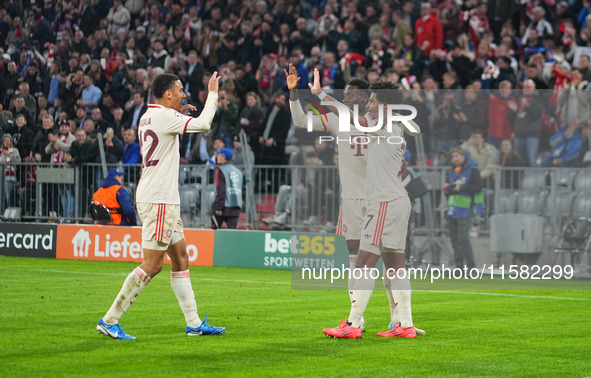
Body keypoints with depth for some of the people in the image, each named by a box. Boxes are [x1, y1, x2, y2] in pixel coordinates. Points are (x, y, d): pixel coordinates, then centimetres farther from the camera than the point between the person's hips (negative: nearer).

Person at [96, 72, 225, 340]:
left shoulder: (148, 116, 13)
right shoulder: (163, 117, -15)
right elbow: (203, 124, -19)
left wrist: (178, 114, 23)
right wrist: (213, 92, -6)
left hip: (164, 200, 10)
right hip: (158, 200, -10)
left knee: (181, 259, 11)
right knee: (152, 265, -9)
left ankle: (193, 323, 14)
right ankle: (109, 320, -6)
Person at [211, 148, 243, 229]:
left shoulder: (220, 170, -5)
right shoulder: (238, 171, 17)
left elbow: (221, 190, -14)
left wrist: (218, 208, -15)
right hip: (236, 207, 6)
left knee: (214, 229, 6)